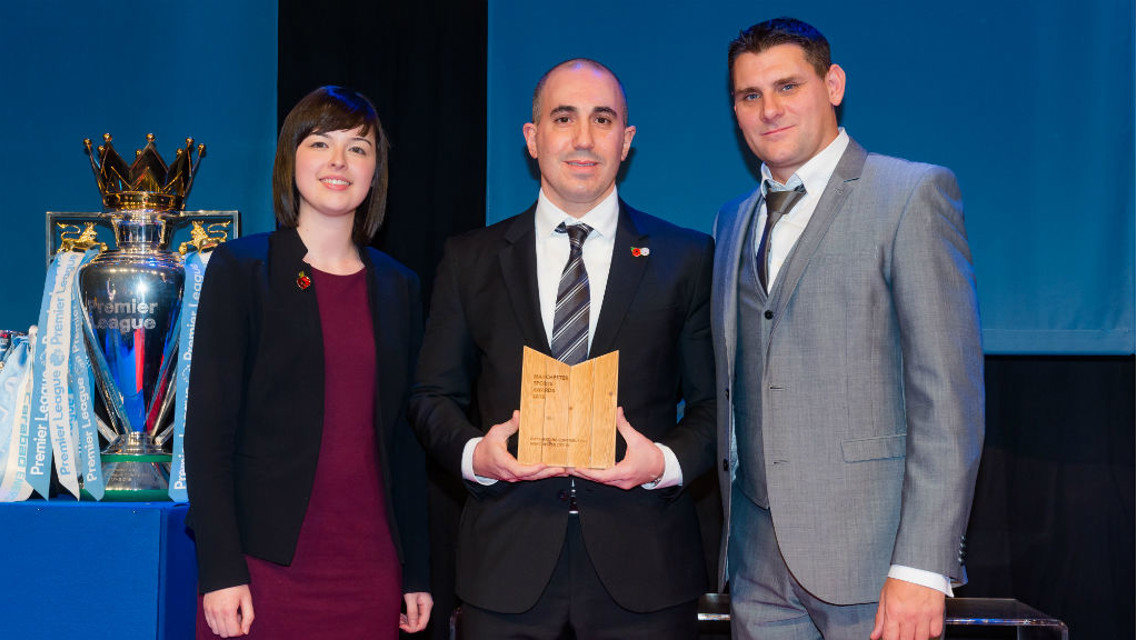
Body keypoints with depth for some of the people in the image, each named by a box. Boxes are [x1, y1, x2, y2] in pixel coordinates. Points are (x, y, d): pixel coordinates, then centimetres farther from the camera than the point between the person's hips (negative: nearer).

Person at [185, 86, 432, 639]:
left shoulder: (398, 287, 11)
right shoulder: (240, 268, 0)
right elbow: (208, 427, -5)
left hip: (371, 570, 3)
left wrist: (417, 573, 9)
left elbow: (405, 439, 13)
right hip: (265, 567, -3)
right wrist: (221, 571, -12)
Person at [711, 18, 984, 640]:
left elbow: (949, 391, -11)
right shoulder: (733, 221, 16)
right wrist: (726, 533, 12)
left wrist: (922, 566, -17)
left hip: (869, 556, -5)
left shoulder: (913, 194, -4)